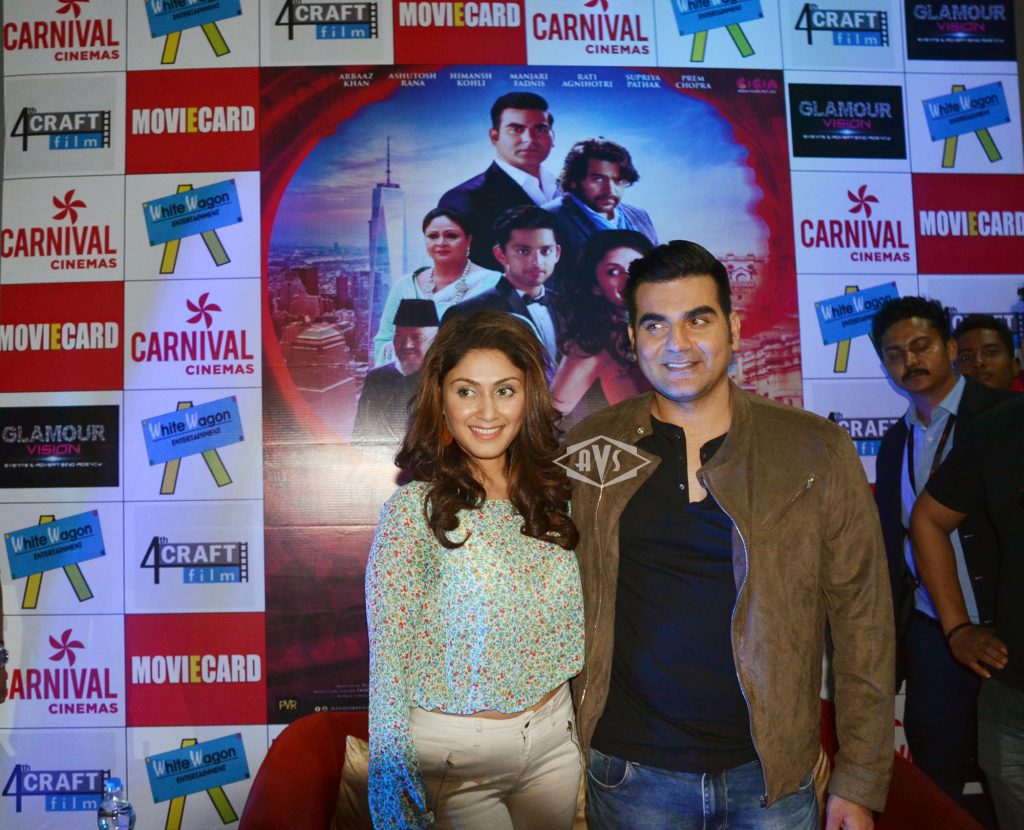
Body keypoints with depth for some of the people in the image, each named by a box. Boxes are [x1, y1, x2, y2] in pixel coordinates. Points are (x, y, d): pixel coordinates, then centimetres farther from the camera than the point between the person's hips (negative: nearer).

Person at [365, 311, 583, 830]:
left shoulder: (551, 494, -2)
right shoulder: (412, 511, -18)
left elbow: (562, 628, 8)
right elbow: (389, 664, -16)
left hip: (554, 739, 5)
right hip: (454, 750, -5)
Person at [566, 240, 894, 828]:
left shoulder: (817, 450, -5)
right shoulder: (588, 451, -4)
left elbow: (861, 618, -1)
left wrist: (860, 780, -2)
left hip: (773, 777, 0)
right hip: (630, 774, 0)